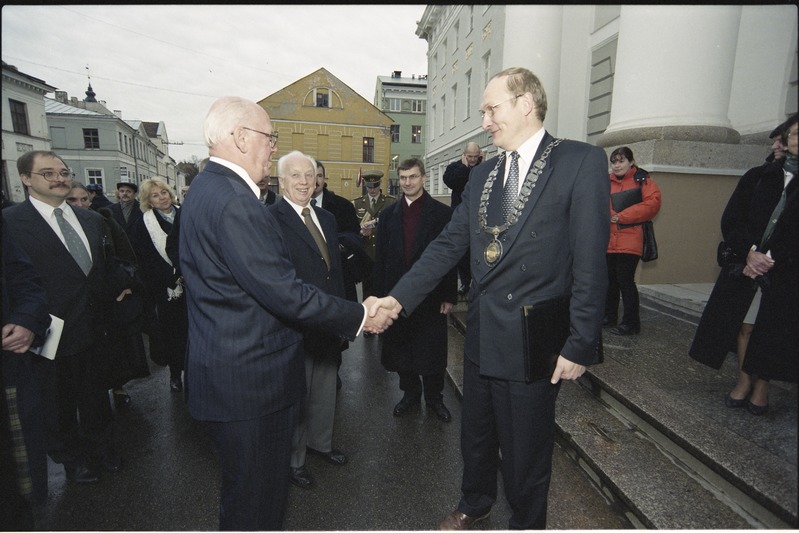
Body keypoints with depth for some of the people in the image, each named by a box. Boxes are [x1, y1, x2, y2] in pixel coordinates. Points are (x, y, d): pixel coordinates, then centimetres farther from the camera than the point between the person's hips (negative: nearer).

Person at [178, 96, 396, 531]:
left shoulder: (208, 187, 10)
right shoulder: (232, 200, -24)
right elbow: (285, 293, -26)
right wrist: (360, 316, -14)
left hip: (229, 371, 11)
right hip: (248, 378, -11)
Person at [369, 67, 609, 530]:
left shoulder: (582, 162, -9)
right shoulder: (482, 175, 8)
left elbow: (590, 262, -13)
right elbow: (448, 245, 3)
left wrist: (581, 345, -14)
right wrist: (399, 297, -7)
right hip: (482, 336, 6)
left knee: (526, 448, 15)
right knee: (476, 435, 25)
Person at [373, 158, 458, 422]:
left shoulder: (442, 213, -3)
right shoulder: (388, 214, 7)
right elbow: (380, 256, 6)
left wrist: (449, 296, -7)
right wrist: (380, 294, 2)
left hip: (430, 295, -3)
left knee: (432, 352, 8)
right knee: (401, 350, 13)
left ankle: (434, 397, 30)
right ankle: (410, 393, 35)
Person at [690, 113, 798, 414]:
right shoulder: (757, 176, 9)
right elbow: (730, 221, 1)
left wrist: (770, 259, -14)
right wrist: (750, 251, -13)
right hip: (745, 264, 1)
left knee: (773, 330, 5)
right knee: (744, 323, 4)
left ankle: (761, 387, 19)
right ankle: (744, 381, 18)